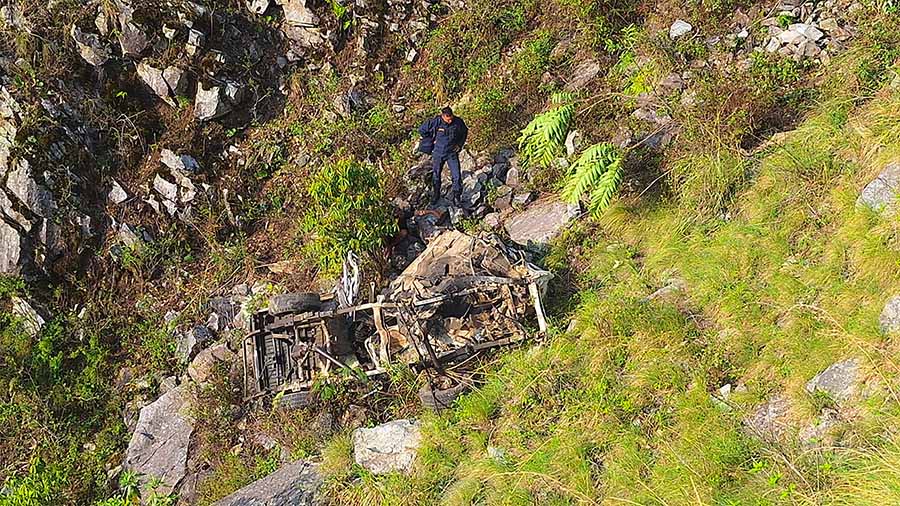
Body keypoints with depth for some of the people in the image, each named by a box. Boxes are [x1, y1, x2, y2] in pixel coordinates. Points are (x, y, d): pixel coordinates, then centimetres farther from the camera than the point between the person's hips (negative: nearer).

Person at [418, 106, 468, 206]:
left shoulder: (458, 121, -13)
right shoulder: (435, 122, -19)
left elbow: (465, 132, 9)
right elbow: (422, 130, -5)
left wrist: (460, 144, 2)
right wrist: (431, 140, -4)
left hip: (452, 153, 0)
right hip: (438, 153, 0)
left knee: (456, 176, -6)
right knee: (436, 175, 14)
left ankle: (456, 197, 10)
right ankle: (436, 194, 36)